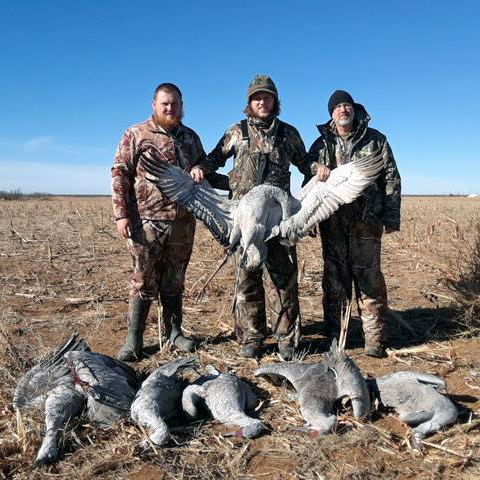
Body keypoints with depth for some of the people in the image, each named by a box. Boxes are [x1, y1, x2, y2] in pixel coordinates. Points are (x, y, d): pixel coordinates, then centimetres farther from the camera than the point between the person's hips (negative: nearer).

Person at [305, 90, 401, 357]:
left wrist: (391, 217, -2)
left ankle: (374, 339, 3)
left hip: (366, 220, -2)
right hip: (332, 220, 2)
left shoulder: (375, 139, 9)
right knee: (334, 277, 5)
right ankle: (334, 337, 13)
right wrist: (317, 168, -6)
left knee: (369, 277, -4)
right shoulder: (322, 143, 14)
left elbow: (391, 179, 7)